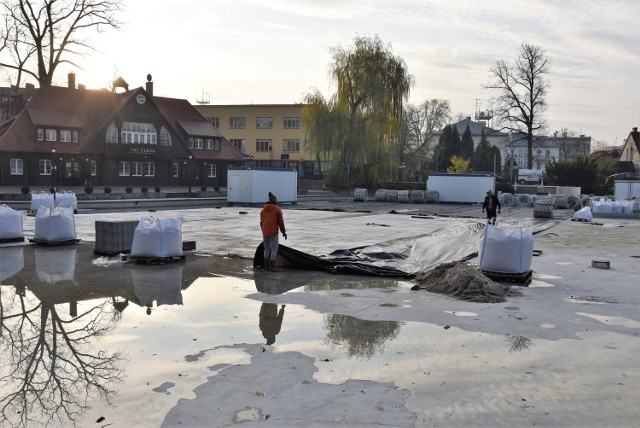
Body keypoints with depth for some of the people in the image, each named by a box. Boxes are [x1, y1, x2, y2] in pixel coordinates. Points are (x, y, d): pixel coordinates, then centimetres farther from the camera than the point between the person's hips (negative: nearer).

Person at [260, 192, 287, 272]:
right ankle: (271, 267, -3)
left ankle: (266, 266, 18)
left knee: (267, 249, 17)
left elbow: (261, 222, 12)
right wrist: (284, 232, 3)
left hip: (265, 232, 5)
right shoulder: (277, 209, -4)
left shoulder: (263, 209, 10)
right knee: (274, 250, 2)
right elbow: (281, 222, -6)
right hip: (273, 232, -5)